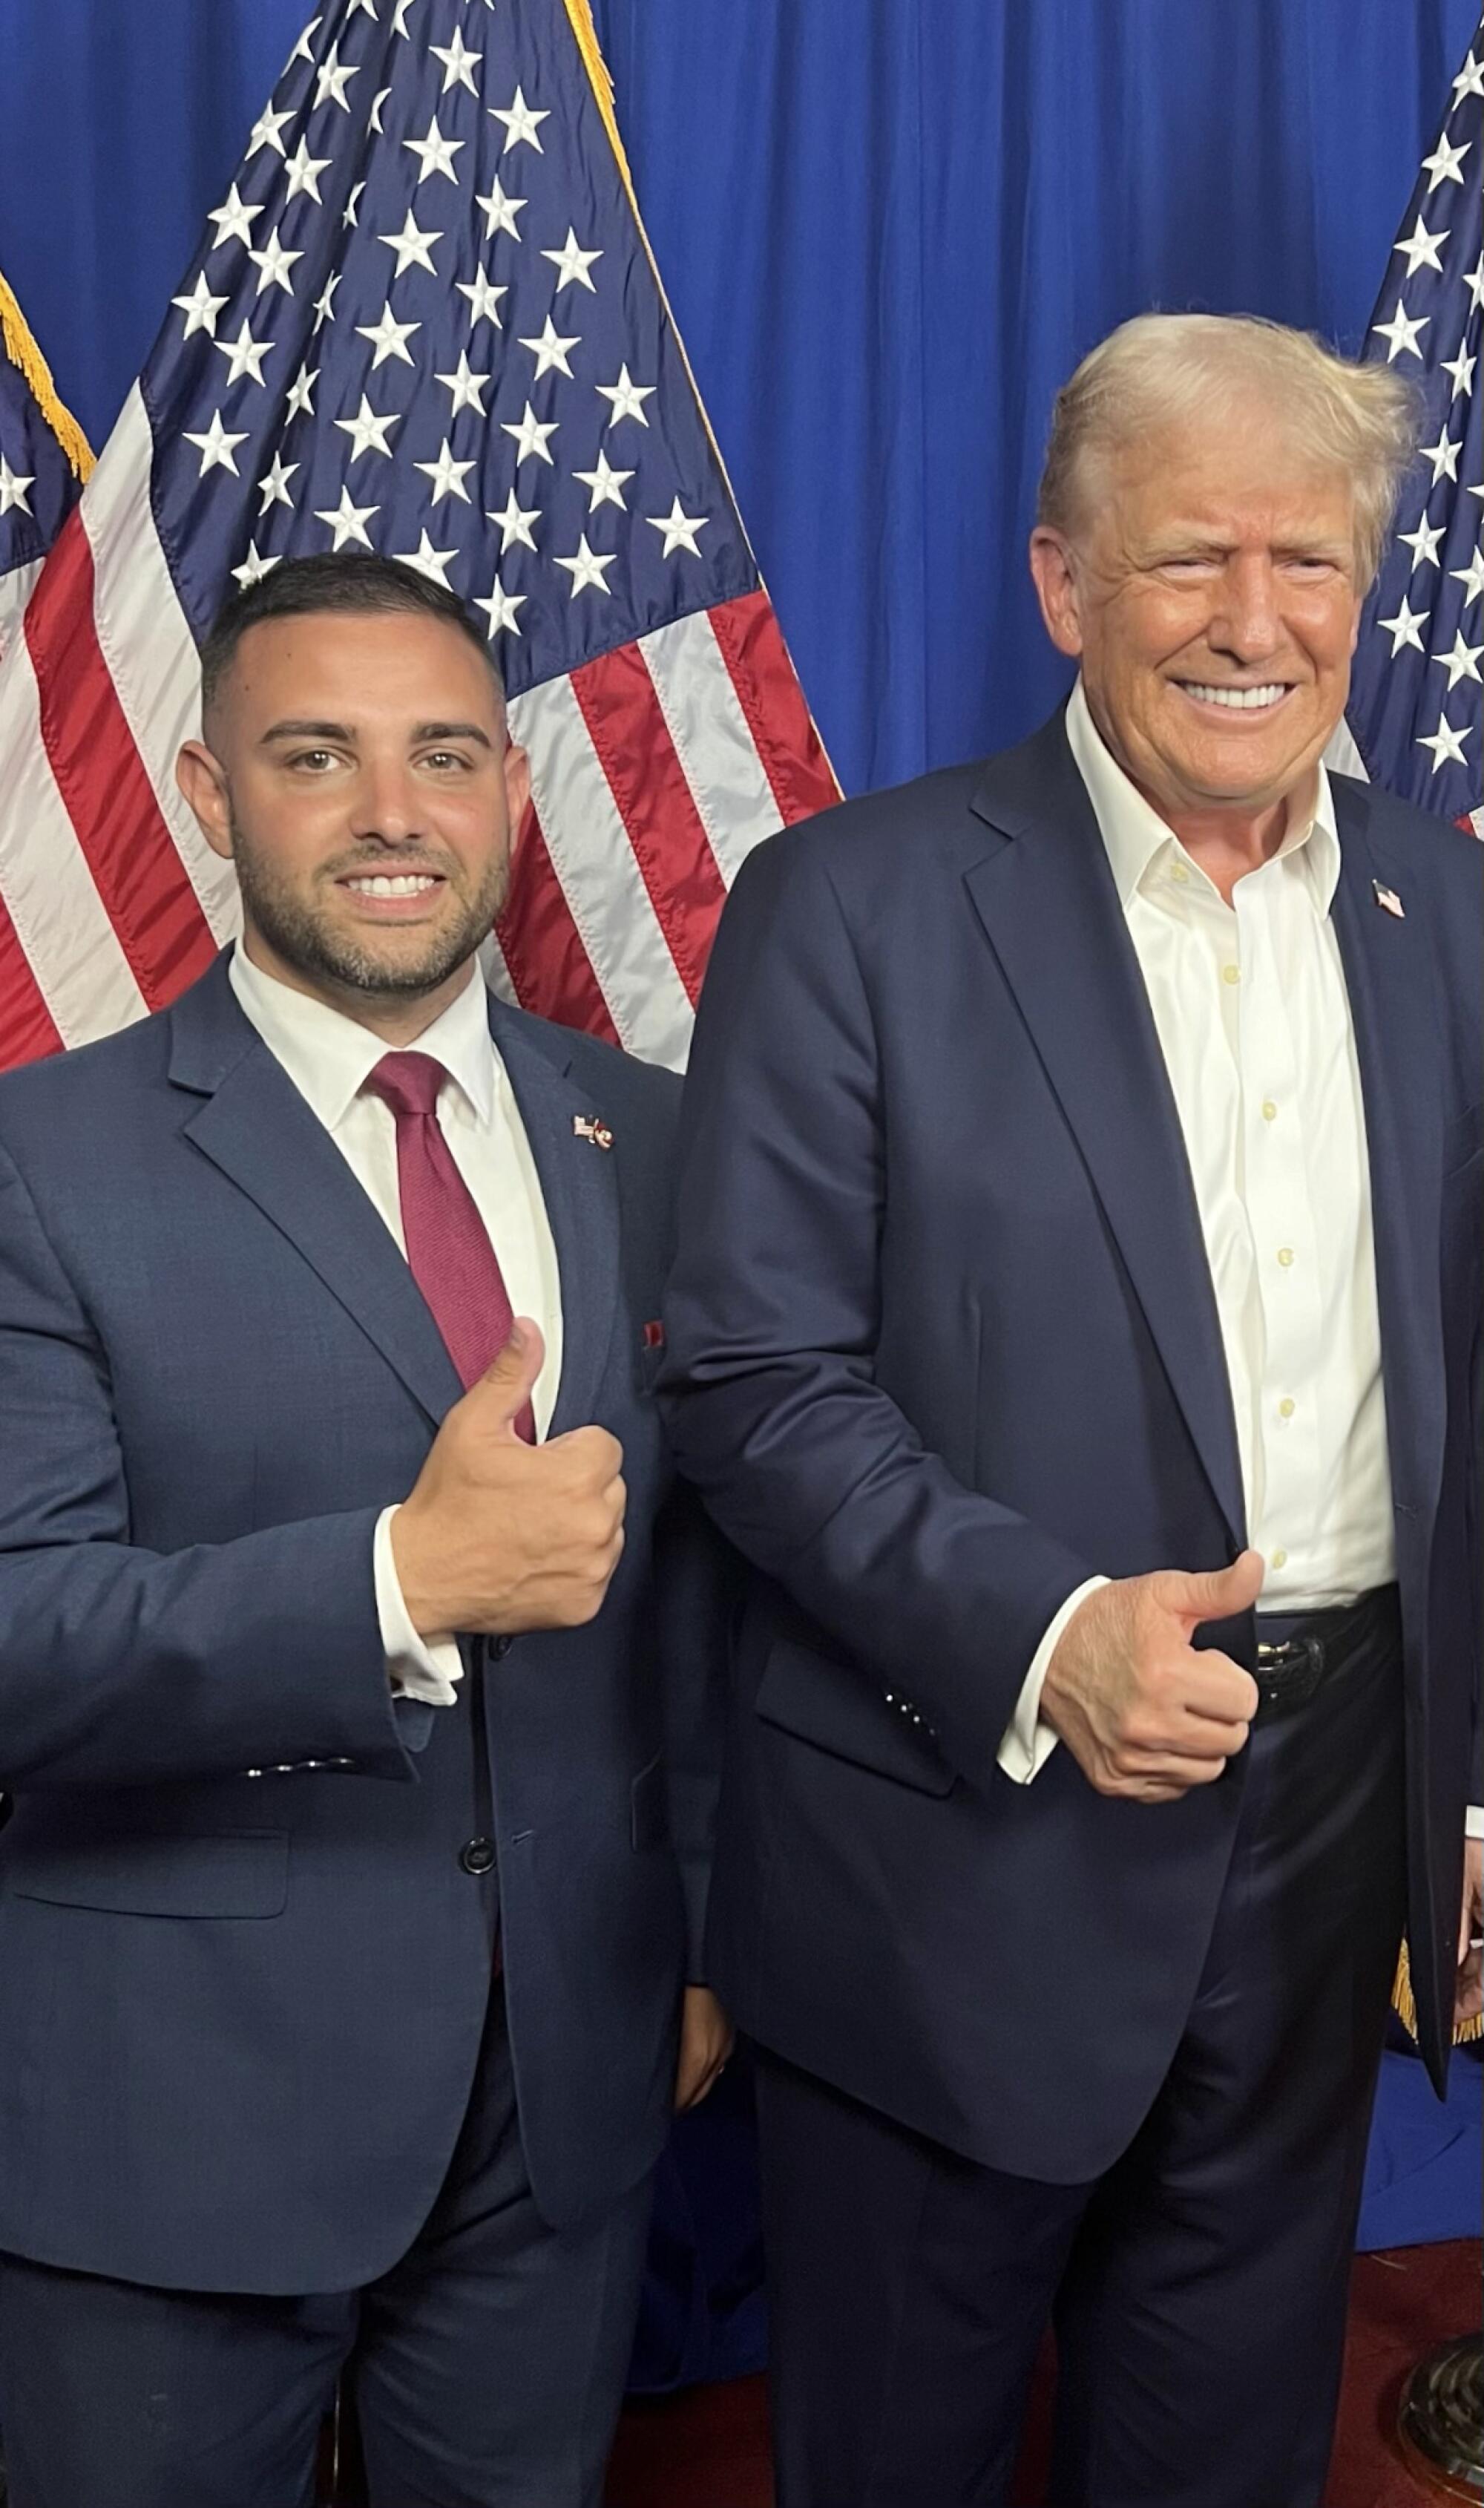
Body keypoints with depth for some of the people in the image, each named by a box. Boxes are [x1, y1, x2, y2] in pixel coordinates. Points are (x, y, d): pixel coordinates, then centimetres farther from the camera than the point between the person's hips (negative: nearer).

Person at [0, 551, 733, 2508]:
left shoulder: (649, 1146, 2)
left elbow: (702, 1574, 7)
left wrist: (717, 1937, 10)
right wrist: (402, 1579, -30)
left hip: (574, 2075, 4)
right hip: (169, 2112, -3)